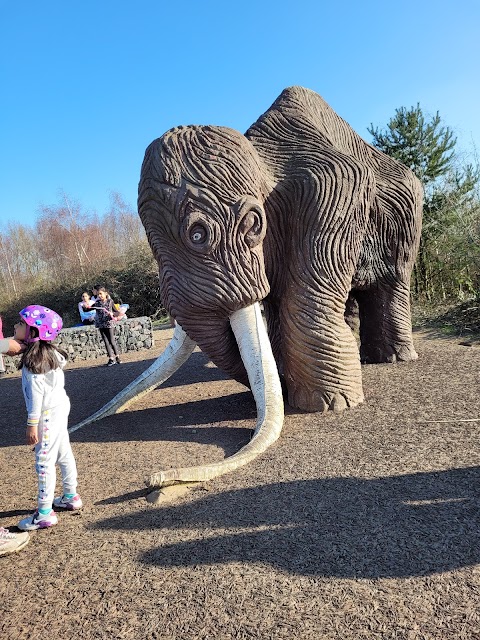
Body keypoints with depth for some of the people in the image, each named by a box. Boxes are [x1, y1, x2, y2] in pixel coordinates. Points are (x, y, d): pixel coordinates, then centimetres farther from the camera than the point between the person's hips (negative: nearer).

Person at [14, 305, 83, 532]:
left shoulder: (33, 360, -20)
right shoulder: (49, 352, 7)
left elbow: (36, 394, -22)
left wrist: (32, 424, -17)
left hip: (48, 413, -10)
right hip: (59, 407, 10)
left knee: (44, 462, -3)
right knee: (64, 455, 18)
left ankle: (45, 513, 5)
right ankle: (71, 497, 32)